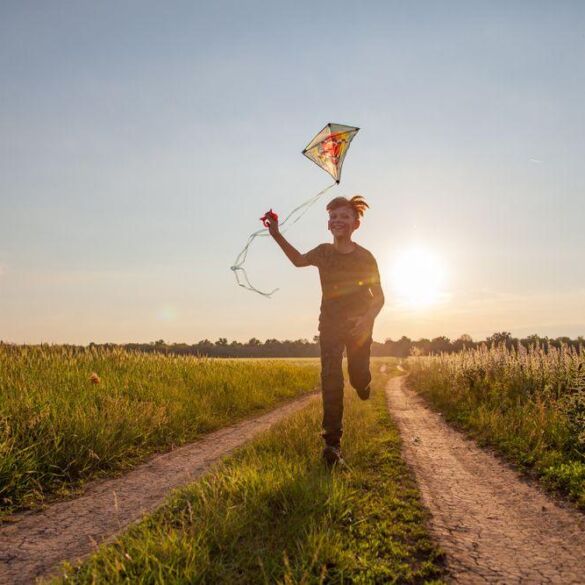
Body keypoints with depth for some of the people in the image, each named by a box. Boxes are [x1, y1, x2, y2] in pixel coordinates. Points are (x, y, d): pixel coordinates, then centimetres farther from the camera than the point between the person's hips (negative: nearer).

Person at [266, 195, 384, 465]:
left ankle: (362, 381, 42)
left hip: (358, 324, -1)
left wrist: (368, 319, -27)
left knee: (358, 377, 0)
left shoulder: (365, 257, -9)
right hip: (330, 323, 1)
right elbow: (299, 260, 13)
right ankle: (332, 443, -10)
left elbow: (379, 297, -7)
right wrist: (277, 235, 0)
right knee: (331, 378, -11)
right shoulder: (323, 252, -2)